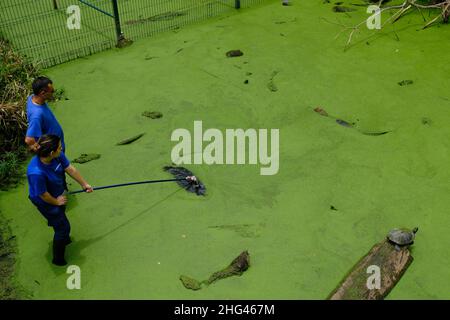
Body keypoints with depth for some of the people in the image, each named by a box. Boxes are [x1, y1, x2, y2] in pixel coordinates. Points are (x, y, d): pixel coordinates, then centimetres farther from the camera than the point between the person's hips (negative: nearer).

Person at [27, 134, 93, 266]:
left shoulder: (57, 155, -26)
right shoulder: (36, 173, -44)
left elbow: (70, 169, -9)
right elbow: (43, 195, -29)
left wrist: (84, 184, 3)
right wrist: (56, 202, -10)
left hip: (58, 195, 7)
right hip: (46, 202, -7)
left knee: (60, 217, 32)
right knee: (63, 227, 6)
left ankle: (63, 238, 64)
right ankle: (58, 259, 31)